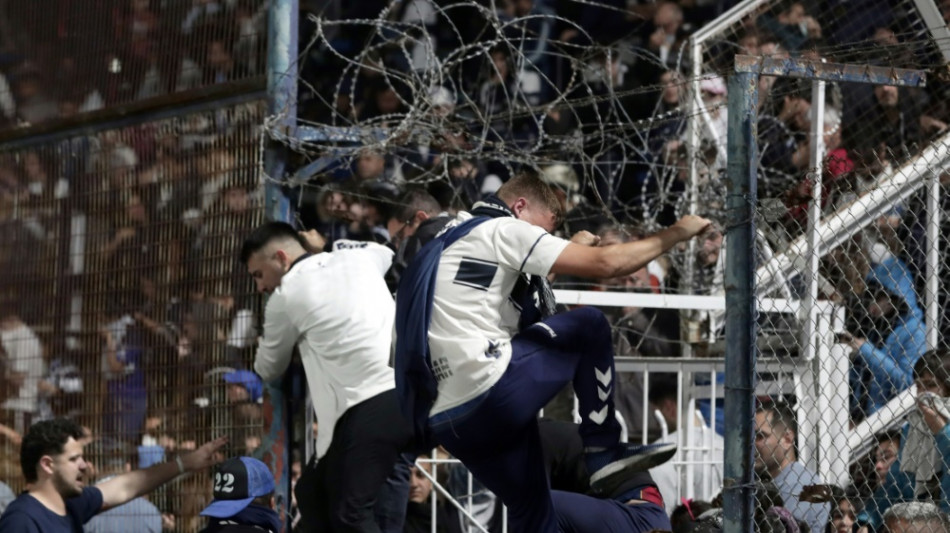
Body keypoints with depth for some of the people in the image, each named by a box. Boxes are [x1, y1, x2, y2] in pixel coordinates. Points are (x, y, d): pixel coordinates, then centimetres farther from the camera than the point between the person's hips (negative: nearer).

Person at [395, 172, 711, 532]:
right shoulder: (503, 230, 1)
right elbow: (606, 263, -4)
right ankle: (605, 452, 9)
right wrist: (673, 235, 9)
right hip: (488, 391, -8)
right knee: (589, 325, 11)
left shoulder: (449, 243, 27)